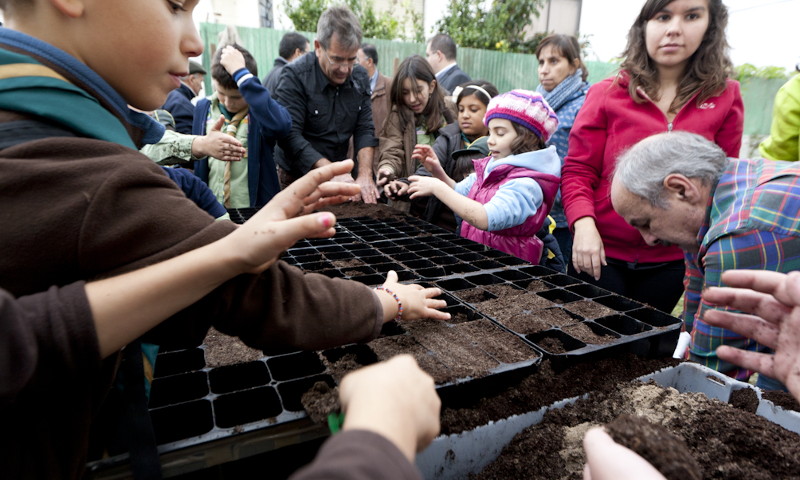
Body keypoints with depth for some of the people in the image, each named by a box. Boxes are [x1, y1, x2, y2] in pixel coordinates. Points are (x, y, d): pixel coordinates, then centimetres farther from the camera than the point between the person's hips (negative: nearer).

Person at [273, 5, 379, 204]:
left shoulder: (360, 76, 1)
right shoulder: (295, 76, -15)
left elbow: (365, 129, -1)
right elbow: (289, 135, -21)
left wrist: (365, 174, -16)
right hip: (298, 180, -4)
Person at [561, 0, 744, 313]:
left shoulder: (725, 97, 2)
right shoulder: (607, 94, -4)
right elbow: (577, 170, -5)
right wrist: (583, 224, -20)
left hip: (670, 262, 2)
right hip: (601, 253, -2)